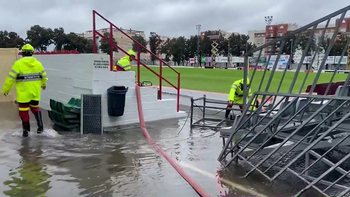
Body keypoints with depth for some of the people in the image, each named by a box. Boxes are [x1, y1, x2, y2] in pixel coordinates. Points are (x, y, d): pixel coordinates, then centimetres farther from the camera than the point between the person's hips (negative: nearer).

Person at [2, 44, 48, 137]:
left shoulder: (18, 63, -11)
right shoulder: (38, 63, 1)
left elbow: (11, 78, -11)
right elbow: (43, 76, 11)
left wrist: (5, 89, 1)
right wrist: (43, 84, 31)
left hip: (23, 93, -4)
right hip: (35, 92, 4)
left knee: (24, 110, 7)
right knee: (35, 107, 21)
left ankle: (26, 130, 16)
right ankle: (40, 126, 16)